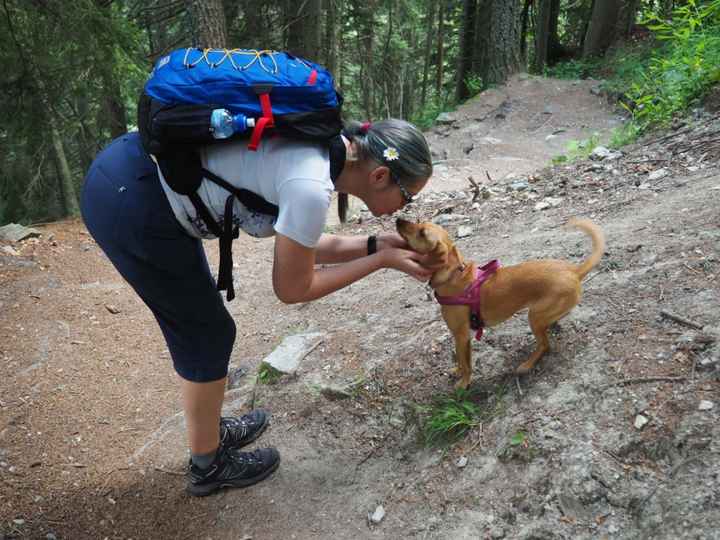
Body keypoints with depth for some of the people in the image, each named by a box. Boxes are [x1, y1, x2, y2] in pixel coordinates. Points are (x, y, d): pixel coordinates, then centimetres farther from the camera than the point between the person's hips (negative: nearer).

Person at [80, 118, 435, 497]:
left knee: (199, 328, 20)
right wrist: (381, 260, -4)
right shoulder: (310, 187, -23)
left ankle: (210, 430, 42)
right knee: (208, 335, 6)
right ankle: (207, 466, 27)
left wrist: (376, 244, 9)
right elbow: (292, 288, -9)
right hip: (129, 205, -9)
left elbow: (297, 246, 15)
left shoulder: (322, 148, 4)